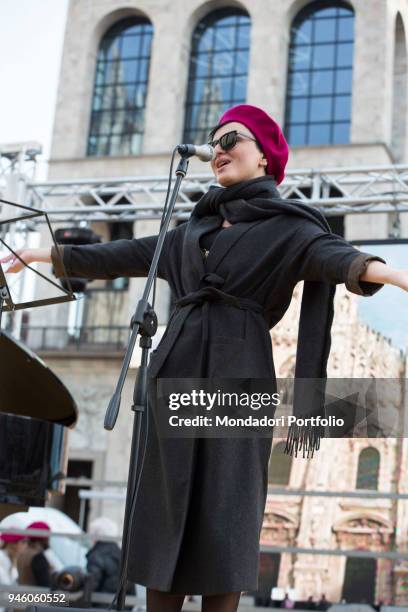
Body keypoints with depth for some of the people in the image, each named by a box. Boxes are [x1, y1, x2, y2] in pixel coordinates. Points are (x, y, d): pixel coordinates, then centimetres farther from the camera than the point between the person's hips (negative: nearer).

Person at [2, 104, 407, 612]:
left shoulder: (288, 227, 5)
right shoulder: (196, 230, 22)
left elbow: (332, 255, -15)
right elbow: (128, 255, 28)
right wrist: (48, 254, 32)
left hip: (236, 376, -5)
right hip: (177, 372, 5)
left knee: (223, 511, -9)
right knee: (165, 508, 1)